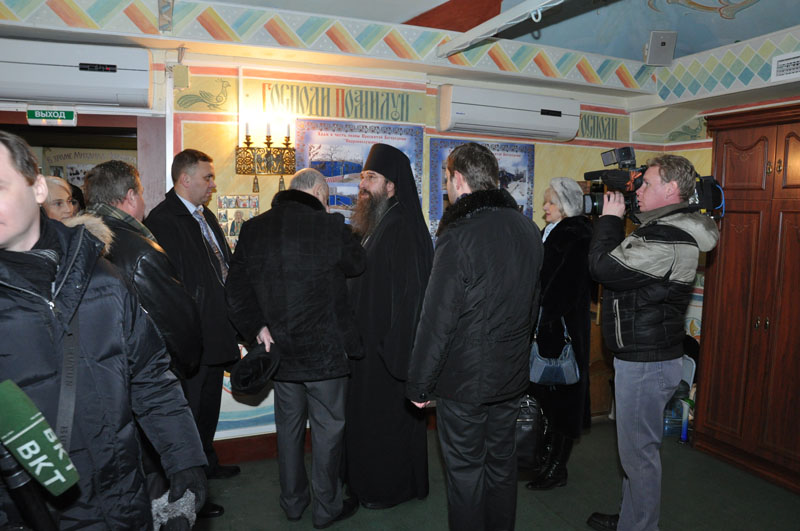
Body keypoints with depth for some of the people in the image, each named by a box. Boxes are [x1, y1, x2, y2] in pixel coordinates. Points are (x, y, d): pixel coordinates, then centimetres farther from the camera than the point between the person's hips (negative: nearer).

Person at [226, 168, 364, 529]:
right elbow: (358, 264, 3)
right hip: (324, 350, -5)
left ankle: (292, 502, 35)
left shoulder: (254, 229, -1)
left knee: (289, 425, 19)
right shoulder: (330, 226, -15)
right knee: (328, 429, 11)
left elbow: (236, 291, -2)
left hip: (280, 349, 5)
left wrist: (257, 327, 1)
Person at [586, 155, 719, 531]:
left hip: (647, 363, -11)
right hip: (643, 357, 11)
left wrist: (610, 218, -9)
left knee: (638, 452, 3)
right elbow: (624, 262, 16)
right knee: (637, 449, 21)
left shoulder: (668, 240, -23)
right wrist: (615, 220, 7)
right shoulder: (667, 229, 12)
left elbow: (602, 266, -22)